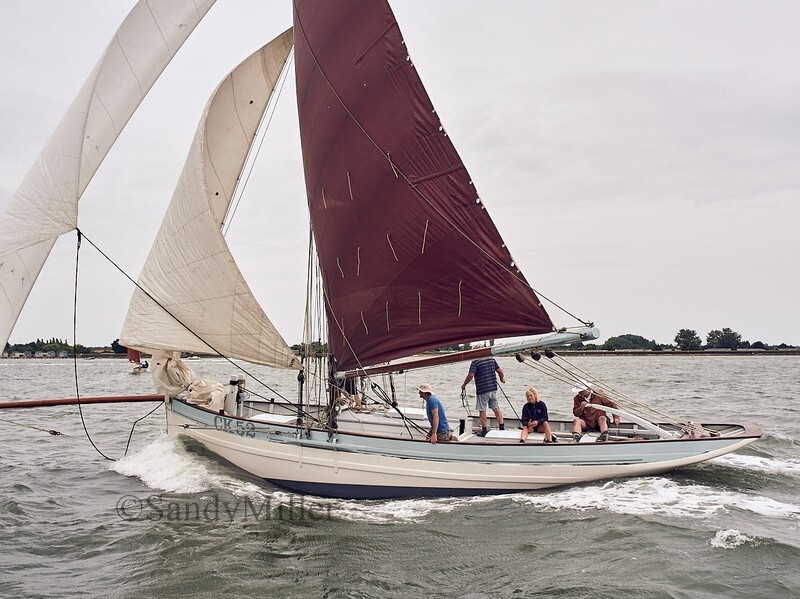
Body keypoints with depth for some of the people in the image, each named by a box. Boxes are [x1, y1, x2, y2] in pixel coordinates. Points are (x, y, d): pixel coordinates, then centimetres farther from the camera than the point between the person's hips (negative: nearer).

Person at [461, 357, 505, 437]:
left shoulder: (475, 362, -13)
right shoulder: (492, 359, 5)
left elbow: (471, 375, -19)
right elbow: (500, 371, 8)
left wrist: (464, 384, -5)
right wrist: (502, 379, 28)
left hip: (482, 390, -6)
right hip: (493, 388, 6)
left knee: (482, 410, 6)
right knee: (496, 408, 15)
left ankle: (484, 430, 10)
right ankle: (502, 427, 18)